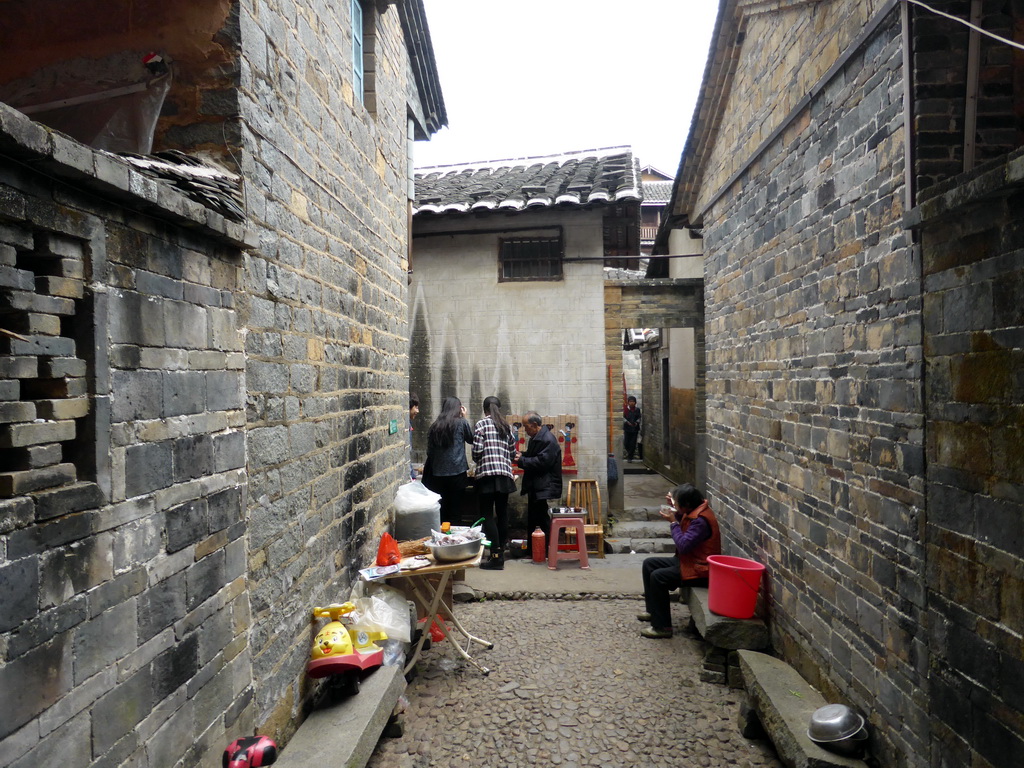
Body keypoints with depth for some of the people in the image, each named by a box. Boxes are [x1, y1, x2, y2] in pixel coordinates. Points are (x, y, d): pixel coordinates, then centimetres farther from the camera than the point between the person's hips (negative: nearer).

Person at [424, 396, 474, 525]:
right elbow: (471, 439, 13)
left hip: (437, 474, 3)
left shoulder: (434, 426, 6)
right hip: (457, 472, -3)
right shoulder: (461, 423, -4)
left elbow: (429, 451, 10)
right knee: (454, 511, 3)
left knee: (441, 511, 9)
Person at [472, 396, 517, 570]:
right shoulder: (507, 426, 13)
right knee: (502, 513, 12)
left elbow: (477, 450, -9)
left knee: (487, 515, -3)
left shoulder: (482, 424, -2)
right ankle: (501, 552, 20)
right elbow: (513, 452, 12)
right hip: (505, 474, 5)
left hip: (487, 473, -5)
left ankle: (496, 557, -8)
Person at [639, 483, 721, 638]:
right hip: (688, 560, 11)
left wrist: (673, 522, -19)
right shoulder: (694, 511, 2)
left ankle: (662, 627, -13)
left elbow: (683, 545, -30)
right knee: (649, 564, 10)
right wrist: (675, 509, 4)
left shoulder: (701, 520, -27)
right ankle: (653, 609, 21)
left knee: (658, 577, -23)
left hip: (699, 569, -11)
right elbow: (683, 522, 22)